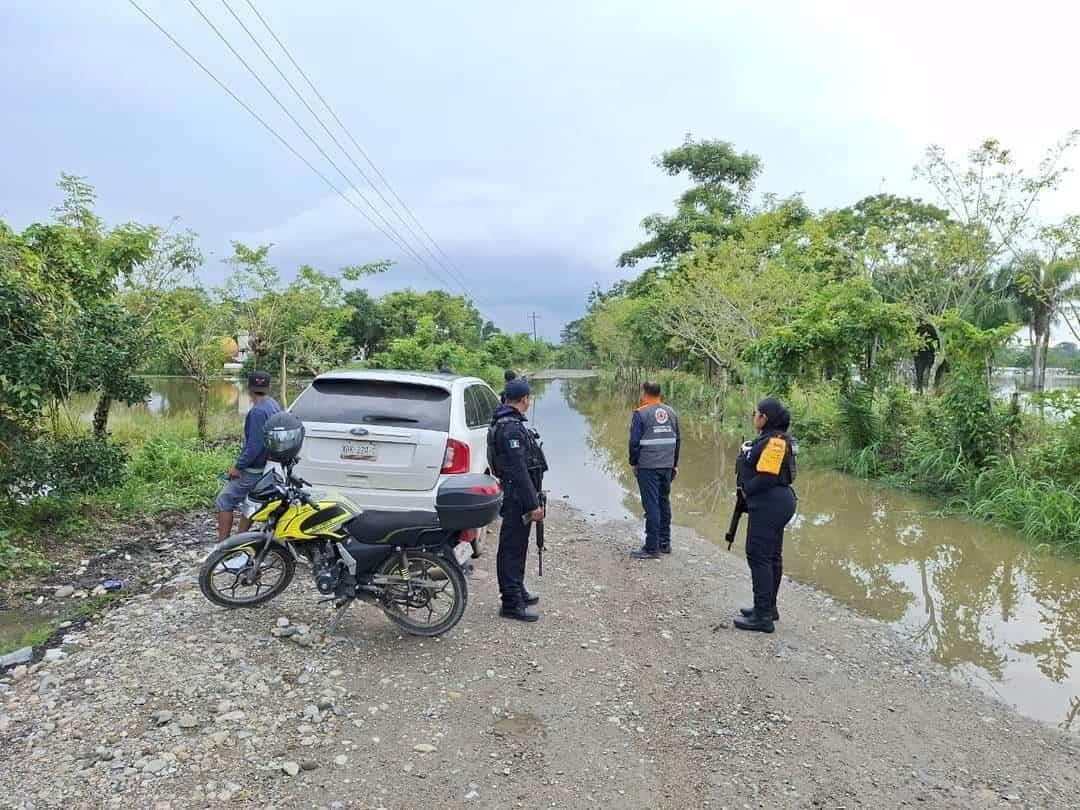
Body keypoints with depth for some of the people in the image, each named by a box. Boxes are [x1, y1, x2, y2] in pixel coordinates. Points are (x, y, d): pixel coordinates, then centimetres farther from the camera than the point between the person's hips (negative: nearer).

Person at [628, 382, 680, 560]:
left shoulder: (641, 413, -9)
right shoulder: (671, 412, 10)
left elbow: (634, 441, -11)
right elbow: (677, 440, 14)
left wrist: (633, 463, 1)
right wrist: (674, 464, 20)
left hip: (647, 466, -6)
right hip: (667, 466, 6)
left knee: (651, 505, -4)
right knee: (664, 502, 16)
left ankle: (652, 548, -2)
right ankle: (665, 543, 24)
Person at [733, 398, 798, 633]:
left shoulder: (774, 441, -18)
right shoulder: (773, 439, 15)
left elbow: (766, 477, -24)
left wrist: (746, 489, -9)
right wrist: (748, 489, 6)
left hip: (769, 505, -11)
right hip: (776, 503, 11)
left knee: (759, 555, -7)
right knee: (771, 556, 17)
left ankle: (763, 616, -3)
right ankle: (768, 607, 28)